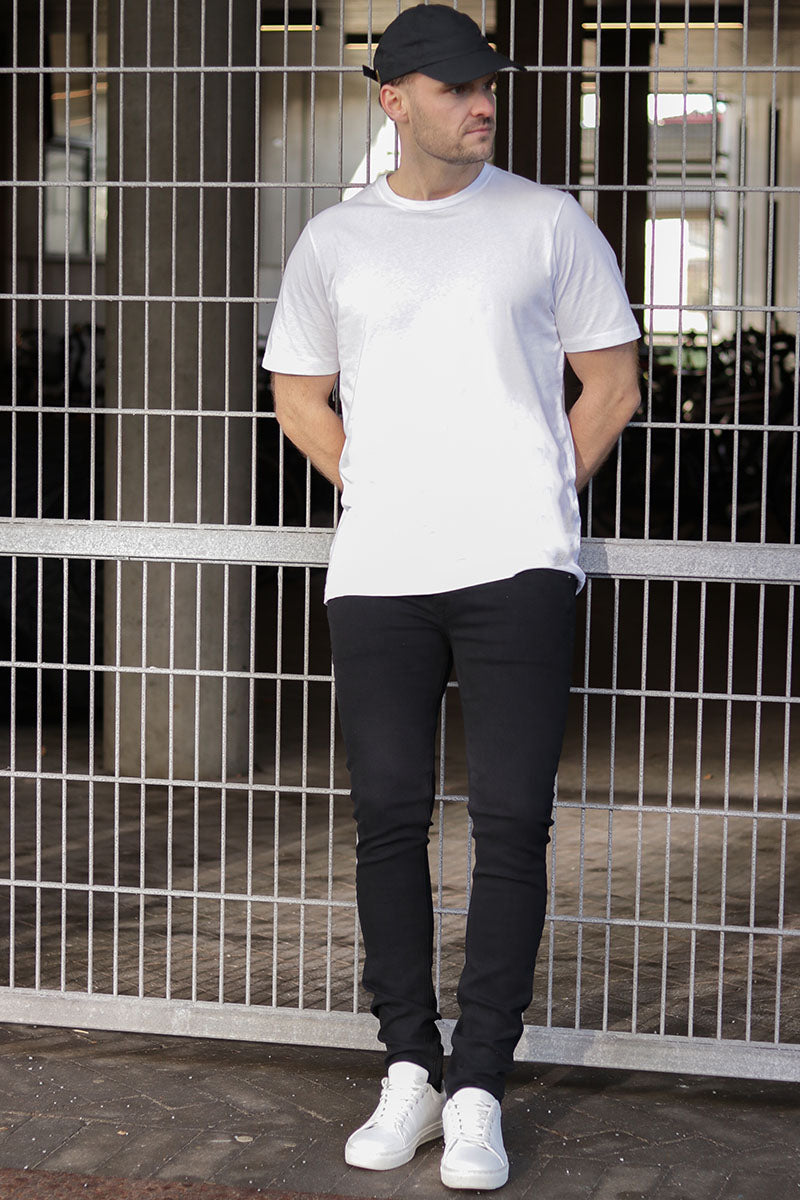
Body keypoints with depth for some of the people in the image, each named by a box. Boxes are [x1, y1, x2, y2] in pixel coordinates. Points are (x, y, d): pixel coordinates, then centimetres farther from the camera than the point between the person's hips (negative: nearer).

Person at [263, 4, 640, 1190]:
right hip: (377, 572, 2)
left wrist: (539, 499, 4)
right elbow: (297, 394, 21)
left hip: (516, 567, -2)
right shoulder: (334, 241, 12)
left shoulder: (547, 222, 7)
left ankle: (478, 1092, 1)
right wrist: (378, 492, 11)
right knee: (388, 818, 4)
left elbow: (613, 385, 11)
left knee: (512, 824, -6)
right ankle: (408, 1071, 16)